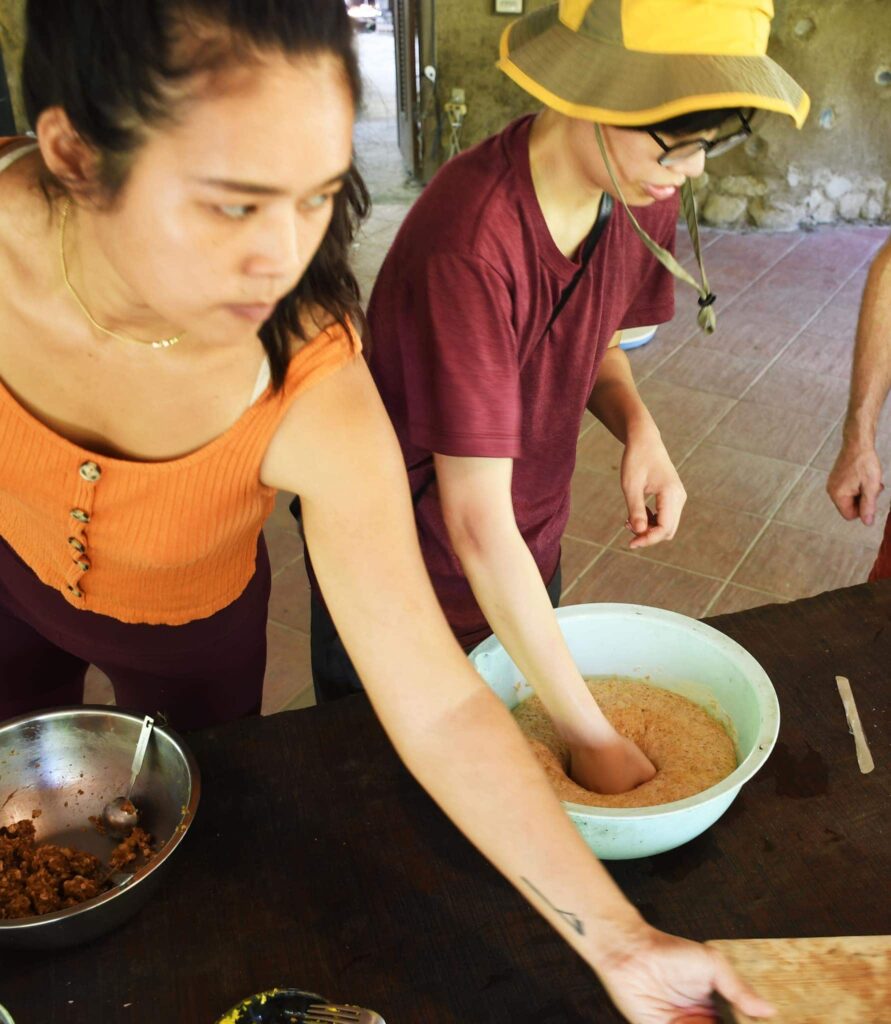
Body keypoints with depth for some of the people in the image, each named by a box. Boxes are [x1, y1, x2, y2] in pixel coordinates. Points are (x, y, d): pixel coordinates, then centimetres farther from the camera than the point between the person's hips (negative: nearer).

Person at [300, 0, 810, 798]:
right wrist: (592, 736, -27)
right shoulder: (470, 244, -35)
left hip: (526, 571, 6)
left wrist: (638, 428, -15)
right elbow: (477, 522, -33)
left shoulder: (645, 197, -11)